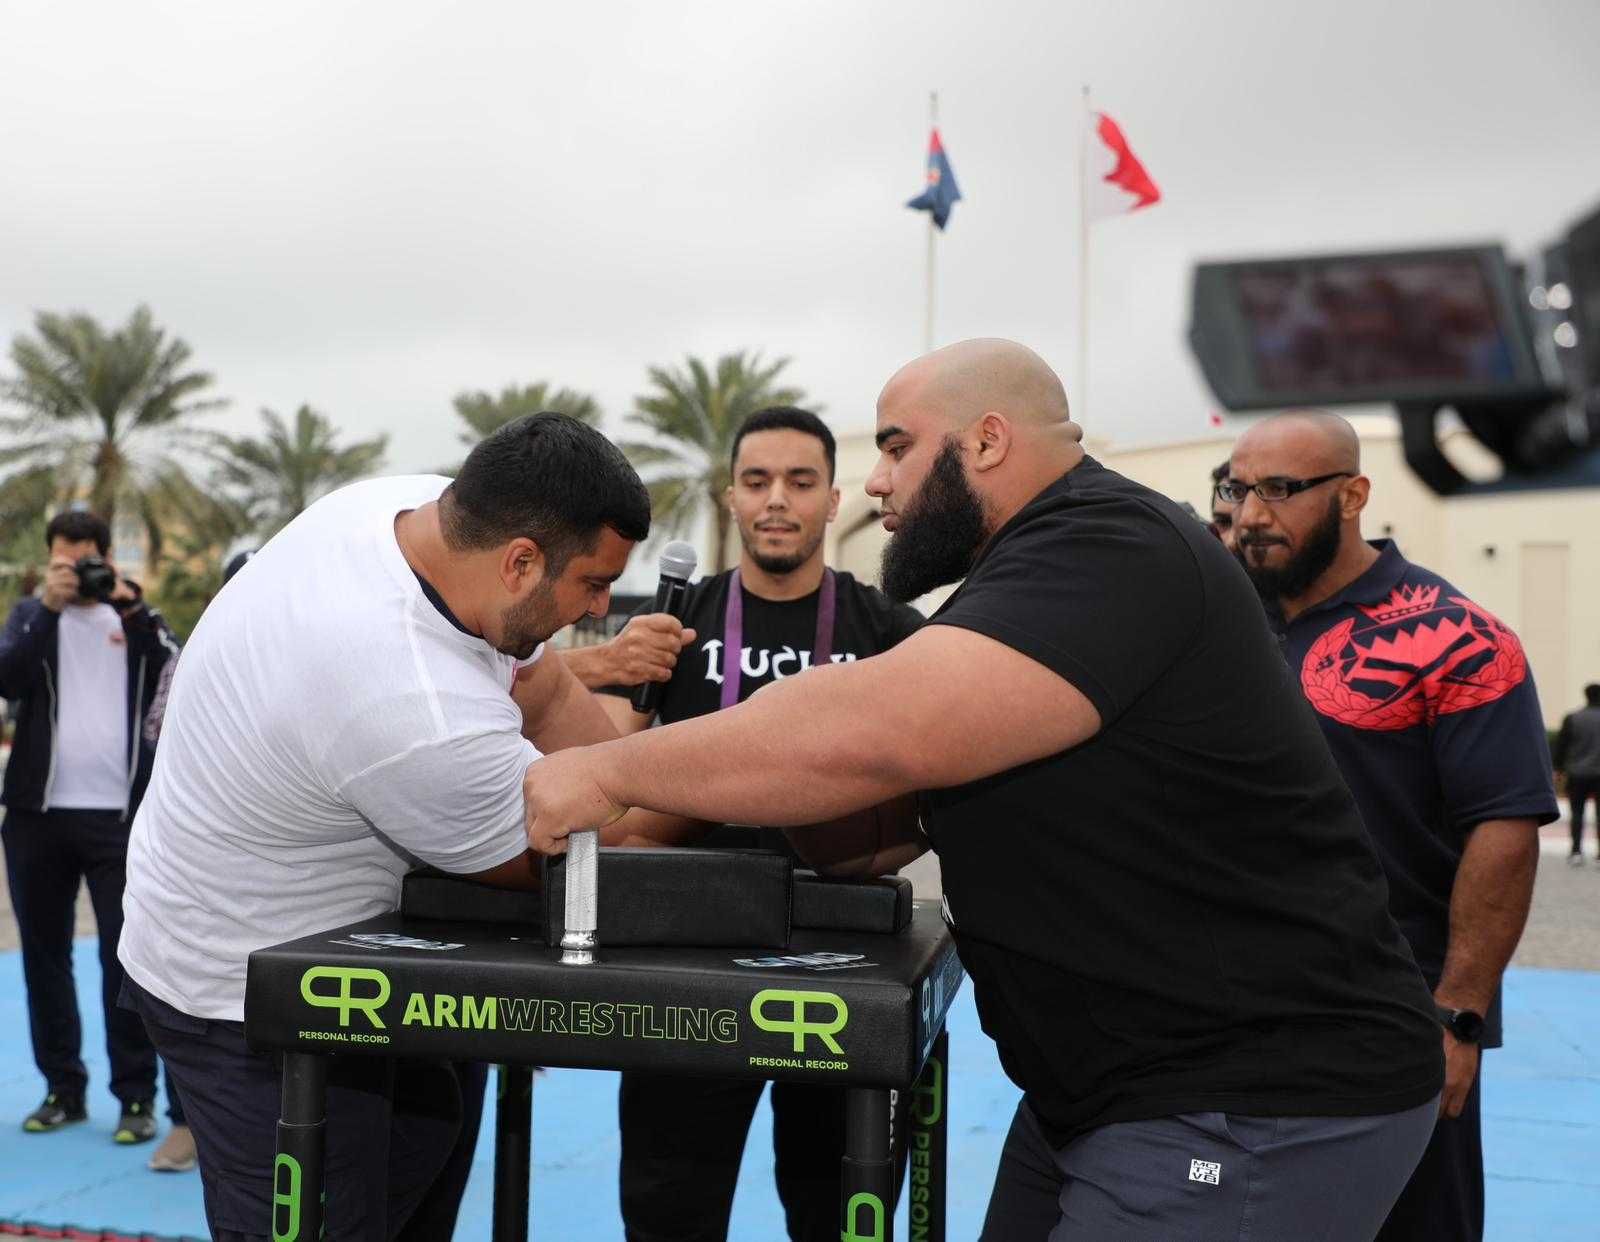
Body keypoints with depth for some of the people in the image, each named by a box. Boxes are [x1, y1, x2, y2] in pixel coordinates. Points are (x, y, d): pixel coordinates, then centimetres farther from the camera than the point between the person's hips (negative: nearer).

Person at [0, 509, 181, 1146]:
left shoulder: (136, 617, 8)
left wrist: (130, 606, -16)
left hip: (119, 816, -2)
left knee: (125, 957, -3)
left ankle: (137, 1096, 4)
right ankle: (63, 1088, 23)